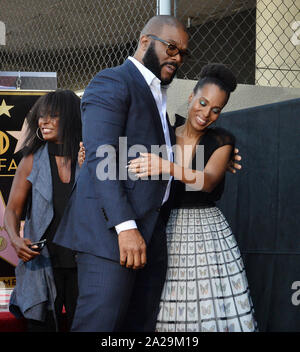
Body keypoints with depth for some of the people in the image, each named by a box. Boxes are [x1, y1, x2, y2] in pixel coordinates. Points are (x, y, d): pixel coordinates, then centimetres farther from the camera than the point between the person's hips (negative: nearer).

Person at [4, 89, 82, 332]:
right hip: (42, 261, 0)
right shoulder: (33, 160, 2)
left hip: (82, 264, 1)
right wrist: (15, 239, -16)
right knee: (42, 324, 2)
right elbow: (12, 210, 2)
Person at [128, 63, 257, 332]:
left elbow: (209, 181, -17)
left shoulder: (222, 141, 1)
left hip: (207, 230, 0)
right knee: (162, 310, 0)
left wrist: (165, 167, -33)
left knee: (211, 309, -1)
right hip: (165, 230, 0)